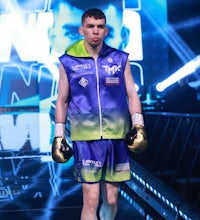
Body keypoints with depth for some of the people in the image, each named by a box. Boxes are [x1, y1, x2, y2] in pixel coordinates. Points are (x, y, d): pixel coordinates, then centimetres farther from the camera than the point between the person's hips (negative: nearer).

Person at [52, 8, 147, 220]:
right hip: (86, 139, -2)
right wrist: (59, 136, 6)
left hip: (116, 137, 2)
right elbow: (62, 101, 8)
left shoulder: (120, 59, 5)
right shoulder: (68, 61, 1)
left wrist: (138, 126, -3)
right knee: (91, 200, -7)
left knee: (111, 199, 11)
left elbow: (132, 94, 9)